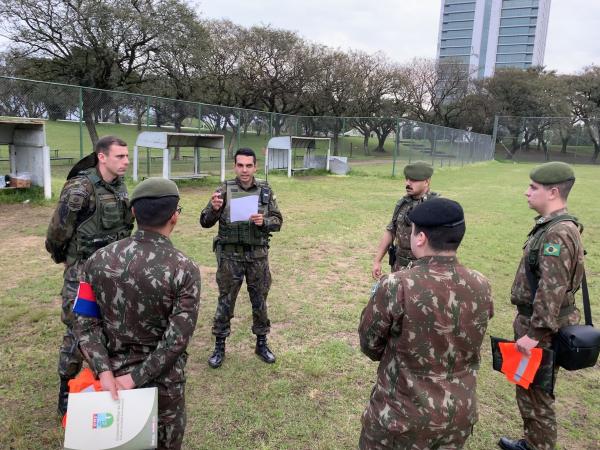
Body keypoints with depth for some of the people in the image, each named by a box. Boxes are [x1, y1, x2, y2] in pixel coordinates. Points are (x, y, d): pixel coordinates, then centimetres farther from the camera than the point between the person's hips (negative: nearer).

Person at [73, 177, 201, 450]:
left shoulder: (98, 260, -7)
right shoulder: (185, 270, -19)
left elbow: (86, 323, -8)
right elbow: (177, 339, -21)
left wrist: (105, 371, -12)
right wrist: (136, 378, -15)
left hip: (113, 372, 4)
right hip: (162, 379, -3)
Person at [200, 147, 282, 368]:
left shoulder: (266, 191, 0)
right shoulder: (224, 190, -5)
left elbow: (278, 221, 4)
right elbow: (205, 222, -6)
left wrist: (264, 221, -17)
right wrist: (214, 209, -26)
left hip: (257, 255, 2)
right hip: (230, 255, -1)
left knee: (259, 300, 13)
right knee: (225, 301, 8)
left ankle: (261, 343, 31)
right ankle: (219, 346, 24)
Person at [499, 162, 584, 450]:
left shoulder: (558, 233, -23)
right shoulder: (552, 225, 8)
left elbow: (552, 290, -27)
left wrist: (534, 333, -24)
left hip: (541, 326, -10)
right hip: (536, 320, 10)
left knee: (534, 393, 4)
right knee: (528, 389, 22)